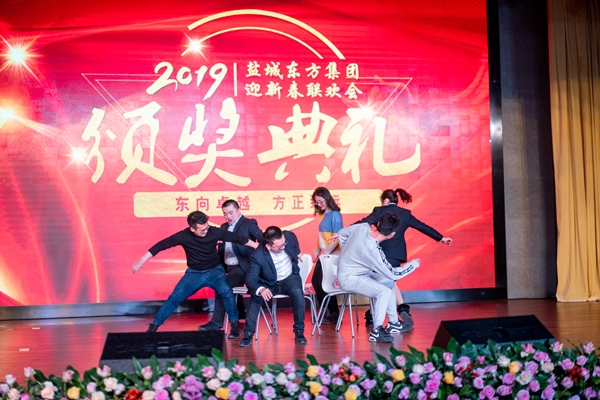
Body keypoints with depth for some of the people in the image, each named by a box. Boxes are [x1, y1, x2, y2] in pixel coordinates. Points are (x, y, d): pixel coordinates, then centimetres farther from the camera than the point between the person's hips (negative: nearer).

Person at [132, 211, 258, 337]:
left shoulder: (214, 232, -18)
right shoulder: (184, 236, -18)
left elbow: (236, 237, -10)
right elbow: (162, 244, -15)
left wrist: (259, 248, -6)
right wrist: (141, 261, -17)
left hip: (214, 270, -1)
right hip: (194, 273, 1)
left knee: (226, 291, -28)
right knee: (175, 297, -10)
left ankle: (235, 325, -13)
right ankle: (154, 326, 3)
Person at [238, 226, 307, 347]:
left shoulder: (289, 236, -20)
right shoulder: (258, 256, -28)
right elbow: (250, 279, -34)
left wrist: (298, 253, 14)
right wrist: (260, 289, -53)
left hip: (290, 278, 2)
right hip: (270, 283, -1)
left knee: (297, 292, -32)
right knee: (256, 296, -32)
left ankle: (299, 331, -17)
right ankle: (248, 334, -19)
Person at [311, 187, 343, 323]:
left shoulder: (335, 215, -11)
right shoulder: (322, 215, 12)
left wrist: (326, 252, -20)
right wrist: (316, 252, 12)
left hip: (332, 255, -8)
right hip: (323, 254, 8)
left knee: (324, 284, -3)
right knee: (315, 282, 8)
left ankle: (334, 313, 11)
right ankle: (329, 312, 16)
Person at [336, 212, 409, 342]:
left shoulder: (363, 226, -13)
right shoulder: (372, 250, -32)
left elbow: (341, 234, 6)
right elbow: (393, 274, -22)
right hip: (349, 279, -9)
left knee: (389, 283, 14)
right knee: (384, 291, -25)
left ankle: (393, 323, 21)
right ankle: (376, 331, -19)